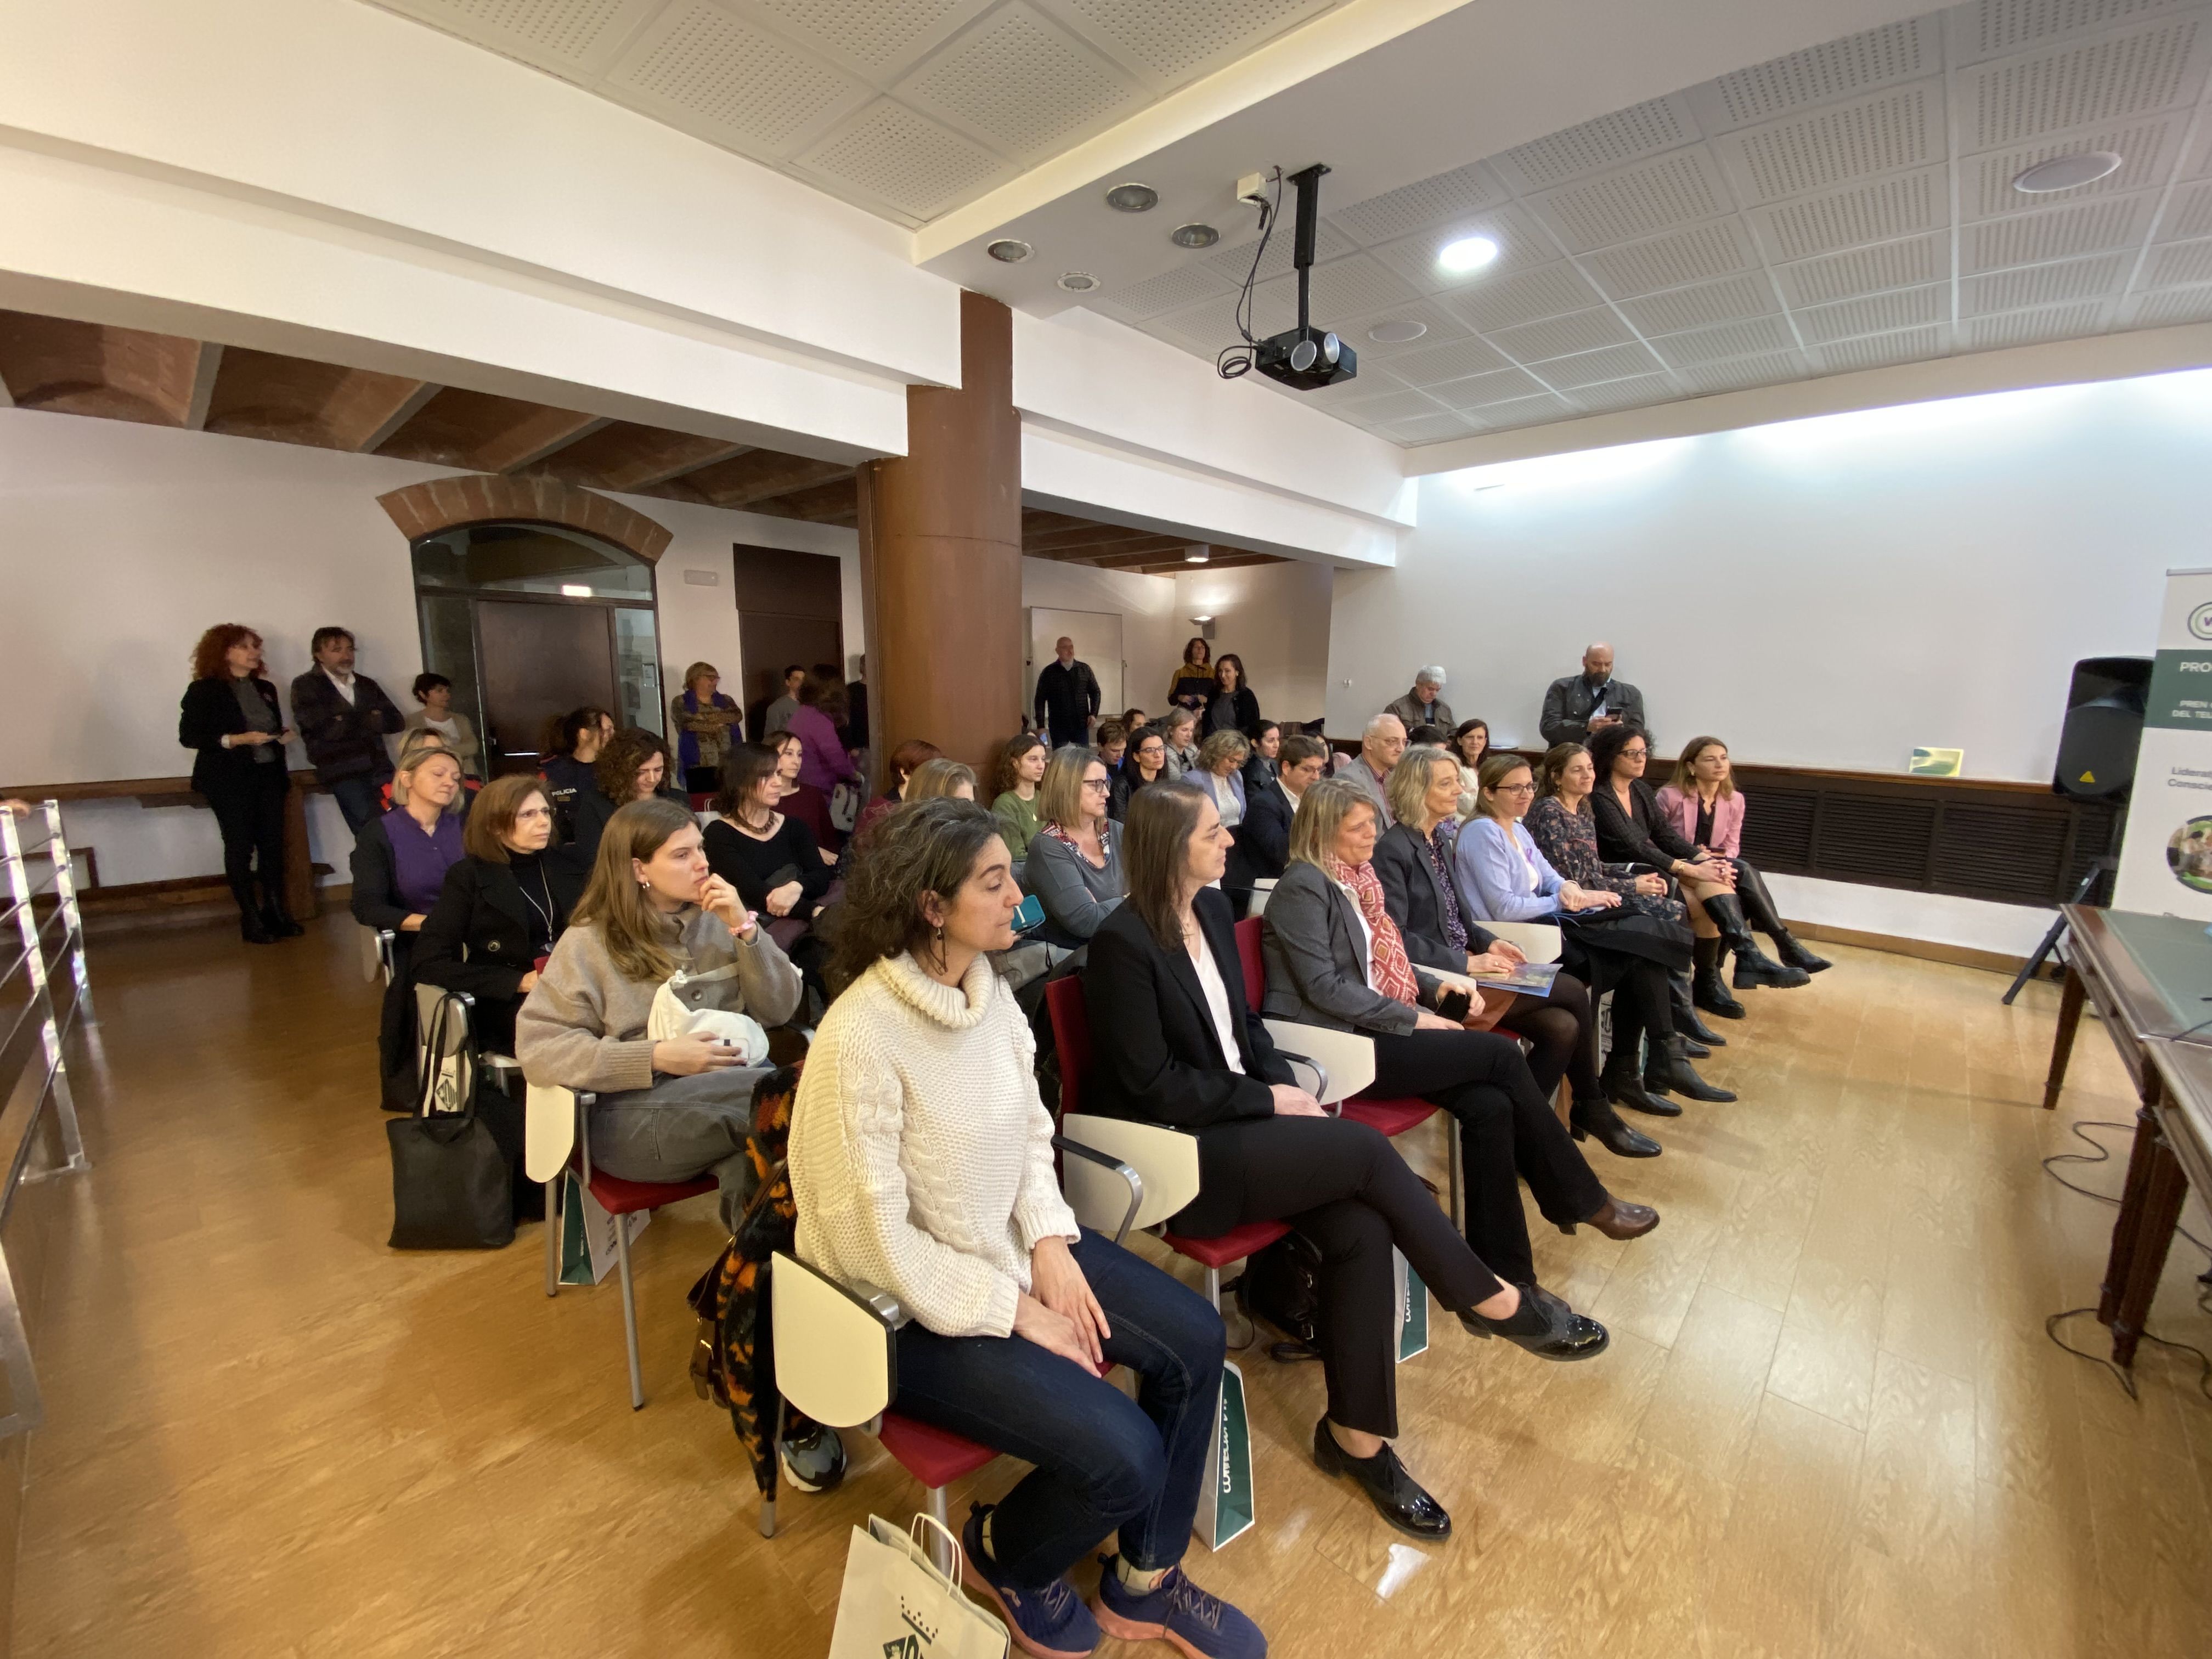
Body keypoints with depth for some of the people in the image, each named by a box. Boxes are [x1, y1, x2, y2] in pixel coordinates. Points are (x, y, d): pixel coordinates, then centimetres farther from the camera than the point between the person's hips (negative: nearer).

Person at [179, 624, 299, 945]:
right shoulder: (204, 690, -3)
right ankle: (251, 921, 2)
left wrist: (284, 736, 3)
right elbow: (188, 736, -8)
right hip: (230, 781, -5)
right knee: (240, 847, -3)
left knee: (272, 843, 2)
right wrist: (237, 740, -19)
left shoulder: (265, 689, 15)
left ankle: (276, 913, 10)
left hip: (268, 775, 5)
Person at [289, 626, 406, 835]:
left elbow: (397, 721, 11)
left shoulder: (367, 685, 21)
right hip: (342, 772, -4)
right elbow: (327, 730, -8)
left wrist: (350, 721, -2)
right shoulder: (305, 686, 5)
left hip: (379, 768, 4)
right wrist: (369, 720, 3)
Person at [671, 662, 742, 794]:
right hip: (697, 765, -3)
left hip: (728, 765, 3)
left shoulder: (726, 701, 17)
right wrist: (719, 722, 0)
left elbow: (737, 716, -2)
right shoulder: (681, 702, 7)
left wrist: (704, 718, -3)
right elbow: (688, 721, -11)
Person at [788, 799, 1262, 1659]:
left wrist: (1050, 1243, -8)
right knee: (1122, 1454, -15)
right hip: (914, 1303, -7)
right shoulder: (860, 1038, -28)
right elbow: (872, 1237, -23)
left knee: (1193, 1338, 0)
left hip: (1010, 1243, 8)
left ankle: (1144, 1582, 24)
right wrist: (1016, 1312, -16)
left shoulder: (989, 987, -4)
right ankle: (1001, 1556, 21)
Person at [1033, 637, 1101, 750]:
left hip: (1081, 725, 2)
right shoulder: (1048, 672, 0)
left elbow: (1095, 692, 12)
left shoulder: (1085, 669, 6)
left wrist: (1094, 714, -2)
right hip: (1058, 726, -2)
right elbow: (1040, 700, 0)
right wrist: (1041, 726, -5)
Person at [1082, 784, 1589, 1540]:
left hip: (1235, 1118, 7)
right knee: (1366, 1150, -18)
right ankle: (1489, 1298, 6)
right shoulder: (1123, 941, -18)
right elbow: (1152, 1084, -16)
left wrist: (1288, 1085, -3)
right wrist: (1266, 1099, -11)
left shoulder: (1213, 908, 6)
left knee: (1361, 1228, -14)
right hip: (1176, 1154, -7)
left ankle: (1356, 1434, 5)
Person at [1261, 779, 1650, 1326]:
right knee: (1502, 1054, -11)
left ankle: (1506, 1280, -3)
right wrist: (1413, 1019, -14)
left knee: (1489, 1105, -13)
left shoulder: (1356, 878, 14)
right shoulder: (1303, 886, -13)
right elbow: (1324, 987, -18)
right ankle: (1585, 1201, 9)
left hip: (1375, 1028, 8)